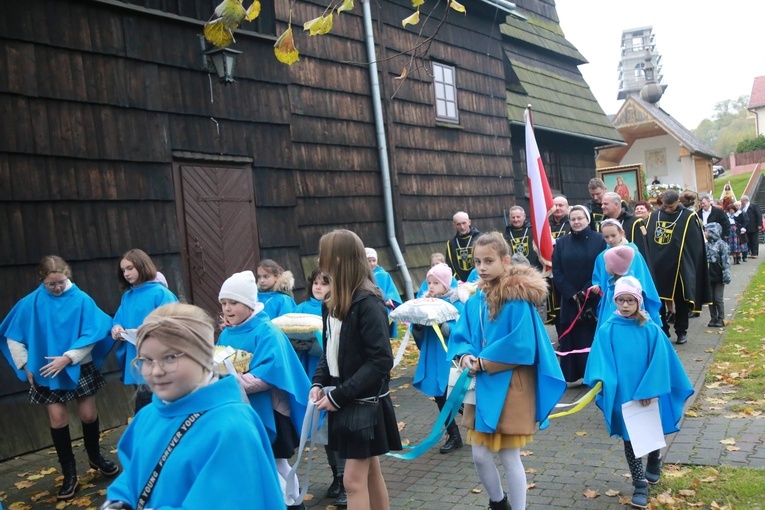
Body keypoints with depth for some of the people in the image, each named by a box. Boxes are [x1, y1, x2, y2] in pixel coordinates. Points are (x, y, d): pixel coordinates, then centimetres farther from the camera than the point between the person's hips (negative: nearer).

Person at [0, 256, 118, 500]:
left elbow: (91, 334, -12)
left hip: (80, 368, 0)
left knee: (88, 415, 7)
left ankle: (95, 457, 33)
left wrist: (67, 357, -19)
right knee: (57, 418, -1)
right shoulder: (30, 303, -7)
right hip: (46, 372, 1)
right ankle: (69, 473, 12)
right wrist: (25, 366, -2)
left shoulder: (81, 300, -10)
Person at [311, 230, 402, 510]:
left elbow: (381, 361, -22)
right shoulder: (333, 303, 7)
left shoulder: (368, 303, -19)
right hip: (343, 400, 8)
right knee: (370, 471, 18)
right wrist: (319, 383, -5)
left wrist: (338, 395, -21)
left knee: (353, 479, -3)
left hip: (365, 402, -8)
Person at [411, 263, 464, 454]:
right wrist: (418, 323, -16)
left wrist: (440, 322, -31)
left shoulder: (457, 304, -10)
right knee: (439, 397, 13)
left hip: (449, 359, -6)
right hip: (432, 359, 6)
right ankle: (453, 435, 28)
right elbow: (418, 335, 5)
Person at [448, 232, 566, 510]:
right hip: (481, 386, 6)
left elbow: (521, 346, -20)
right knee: (480, 456, 12)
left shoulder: (518, 299, -14)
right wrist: (465, 356, -13)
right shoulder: (474, 301, 5)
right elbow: (460, 338, 9)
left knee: (510, 457, 4)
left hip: (510, 387, -6)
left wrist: (482, 362, -16)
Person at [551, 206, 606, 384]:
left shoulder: (599, 240, 0)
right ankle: (576, 374, 7)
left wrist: (587, 291, -14)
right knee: (574, 337, 1)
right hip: (570, 300, 2)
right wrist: (572, 294, -9)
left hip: (595, 299, -2)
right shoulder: (562, 243, 8)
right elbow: (556, 271, 2)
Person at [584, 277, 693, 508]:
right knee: (630, 440, 9)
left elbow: (659, 362, -10)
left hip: (648, 394, 1)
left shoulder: (651, 329, -9)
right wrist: (605, 382, -28)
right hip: (622, 395, 0)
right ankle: (640, 486, 21)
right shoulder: (607, 330, -9)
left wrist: (649, 390, -16)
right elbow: (601, 361, -12)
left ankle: (654, 466, 49)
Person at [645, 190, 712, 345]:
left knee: (680, 301, 9)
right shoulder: (653, 216, 4)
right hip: (657, 267, 3)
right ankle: (662, 331, 17)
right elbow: (646, 241, 7)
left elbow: (696, 246, -3)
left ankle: (682, 332, 22)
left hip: (679, 268, -2)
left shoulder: (689, 217, -5)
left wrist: (690, 267, -7)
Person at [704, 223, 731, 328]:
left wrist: (726, 275, -17)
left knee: (718, 299, 1)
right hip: (709, 277, 6)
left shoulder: (721, 244, -10)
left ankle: (721, 319, 12)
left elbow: (726, 261, -13)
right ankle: (713, 318, 19)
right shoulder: (706, 245, 8)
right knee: (711, 299, 10)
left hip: (719, 277, -5)